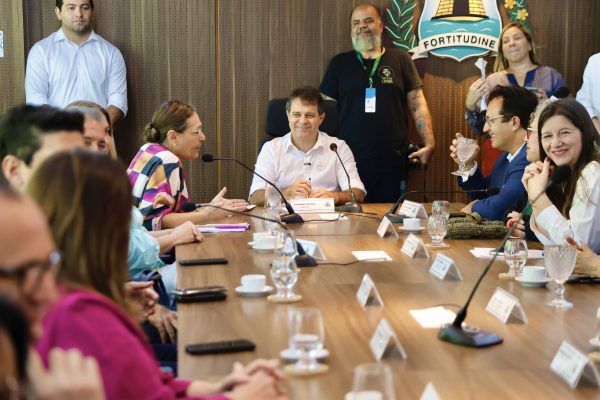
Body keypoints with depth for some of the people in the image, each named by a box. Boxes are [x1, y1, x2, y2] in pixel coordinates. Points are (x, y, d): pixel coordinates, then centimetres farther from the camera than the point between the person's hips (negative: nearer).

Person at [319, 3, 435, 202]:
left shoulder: (400, 60, 7)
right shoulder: (339, 63, 9)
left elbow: (417, 104, 5)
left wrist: (429, 143, -6)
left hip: (392, 163, 0)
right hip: (349, 162, 0)